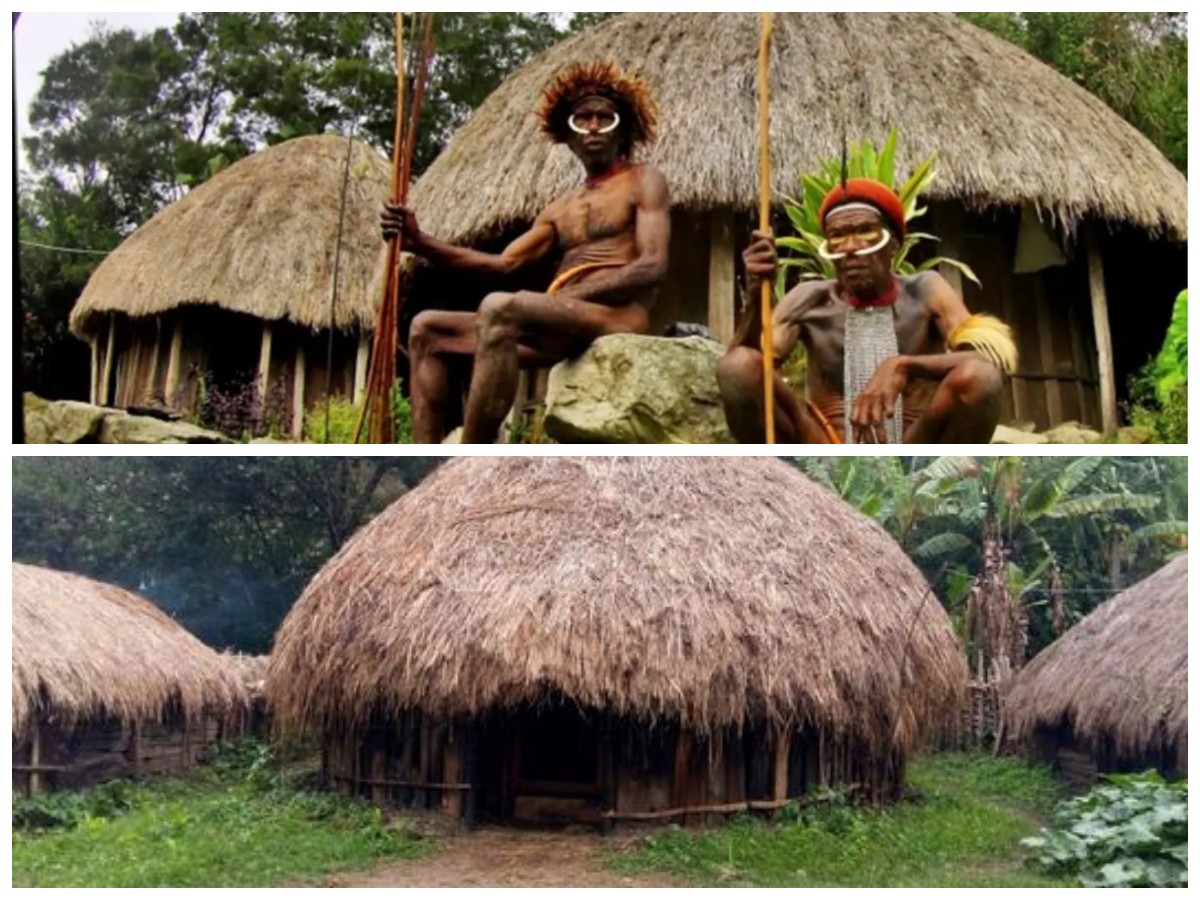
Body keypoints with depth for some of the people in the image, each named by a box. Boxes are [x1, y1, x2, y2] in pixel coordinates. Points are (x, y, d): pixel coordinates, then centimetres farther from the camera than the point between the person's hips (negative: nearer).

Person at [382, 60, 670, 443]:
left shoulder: (644, 181, 8)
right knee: (428, 330, 5)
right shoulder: (561, 208, 27)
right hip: (563, 328, 8)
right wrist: (420, 242, 6)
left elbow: (652, 267, -7)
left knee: (499, 308, -35)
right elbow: (505, 262, 17)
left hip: (617, 317, -8)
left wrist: (569, 294, -15)